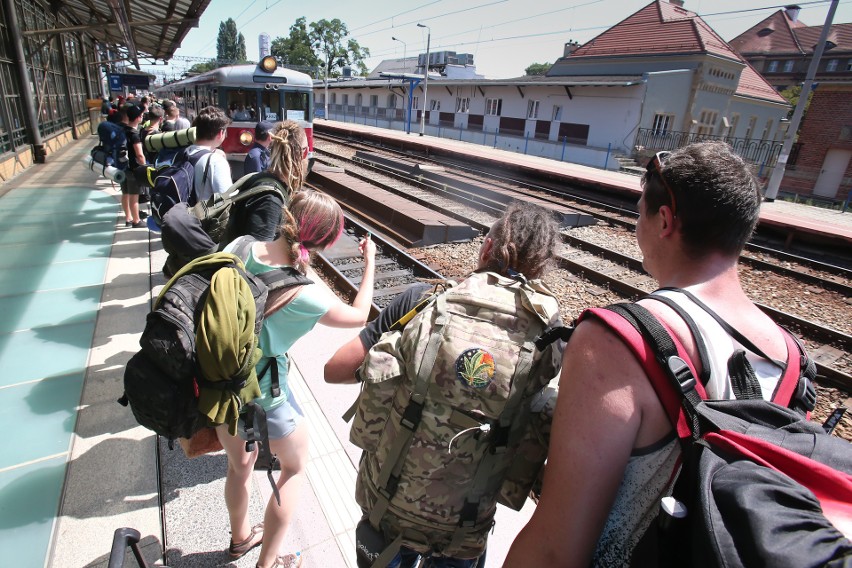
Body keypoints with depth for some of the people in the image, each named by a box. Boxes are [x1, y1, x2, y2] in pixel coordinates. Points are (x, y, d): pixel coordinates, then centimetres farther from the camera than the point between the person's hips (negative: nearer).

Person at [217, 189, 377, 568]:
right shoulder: (305, 296, -28)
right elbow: (360, 315, -8)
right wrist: (370, 264, 1)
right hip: (261, 395, -6)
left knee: (239, 464, 31)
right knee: (295, 465, 23)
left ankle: (240, 537, 57)